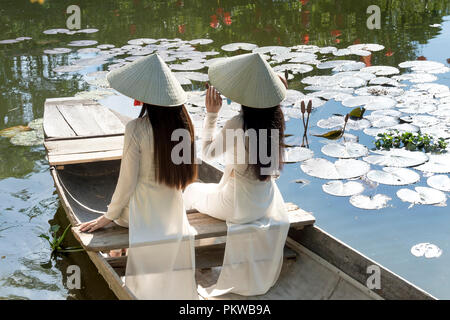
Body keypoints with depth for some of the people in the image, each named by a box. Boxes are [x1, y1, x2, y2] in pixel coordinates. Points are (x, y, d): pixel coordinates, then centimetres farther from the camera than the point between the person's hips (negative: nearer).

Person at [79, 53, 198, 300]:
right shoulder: (183, 124, -7)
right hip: (174, 214, 5)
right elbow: (184, 173, 5)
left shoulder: (136, 129, -23)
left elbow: (127, 183, -16)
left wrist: (107, 217, -3)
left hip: (143, 213, -5)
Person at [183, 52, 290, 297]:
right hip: (266, 201, 7)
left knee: (190, 191, 22)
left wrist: (211, 114, -18)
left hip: (239, 204, -6)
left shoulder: (237, 124, -29)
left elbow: (207, 153, -16)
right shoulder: (276, 118, -11)